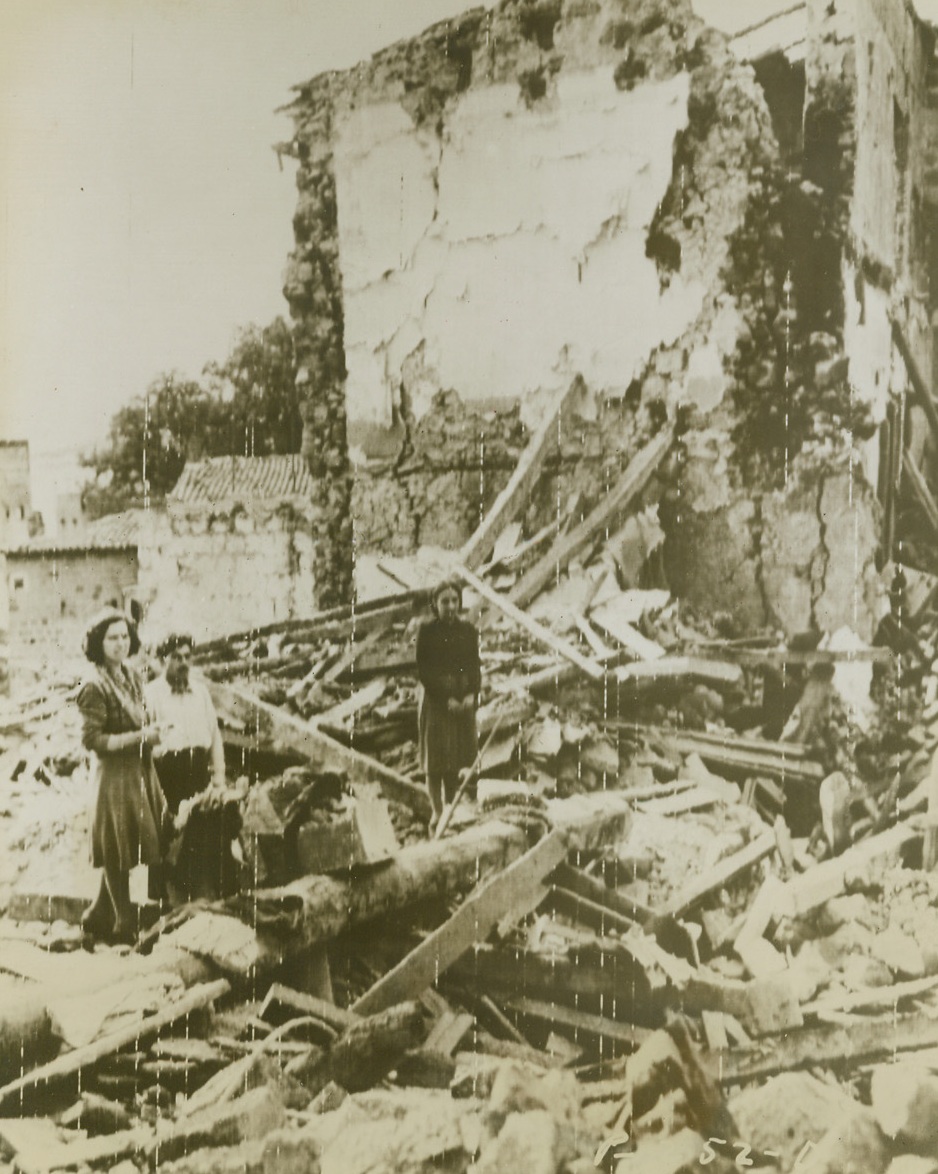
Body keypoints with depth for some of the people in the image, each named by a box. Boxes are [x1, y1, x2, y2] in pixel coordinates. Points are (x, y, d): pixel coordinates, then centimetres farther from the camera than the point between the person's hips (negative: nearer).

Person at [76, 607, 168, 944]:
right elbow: (91, 739, -18)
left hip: (141, 771, 8)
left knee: (126, 851, 16)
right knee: (118, 852, 5)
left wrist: (152, 732, 0)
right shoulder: (95, 687, -16)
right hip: (116, 774, -8)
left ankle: (99, 915, 32)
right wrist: (138, 738, -19)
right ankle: (124, 924, 20)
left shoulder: (133, 676, 7)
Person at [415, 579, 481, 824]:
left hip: (463, 702, 3)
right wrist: (446, 699, -14)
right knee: (435, 760, 0)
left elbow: (475, 667, 5)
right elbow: (423, 672, -7)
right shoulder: (427, 631, -6)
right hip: (435, 701, -3)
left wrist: (472, 695, -11)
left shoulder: (468, 631, 4)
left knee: (456, 759, 7)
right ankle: (437, 812, 6)